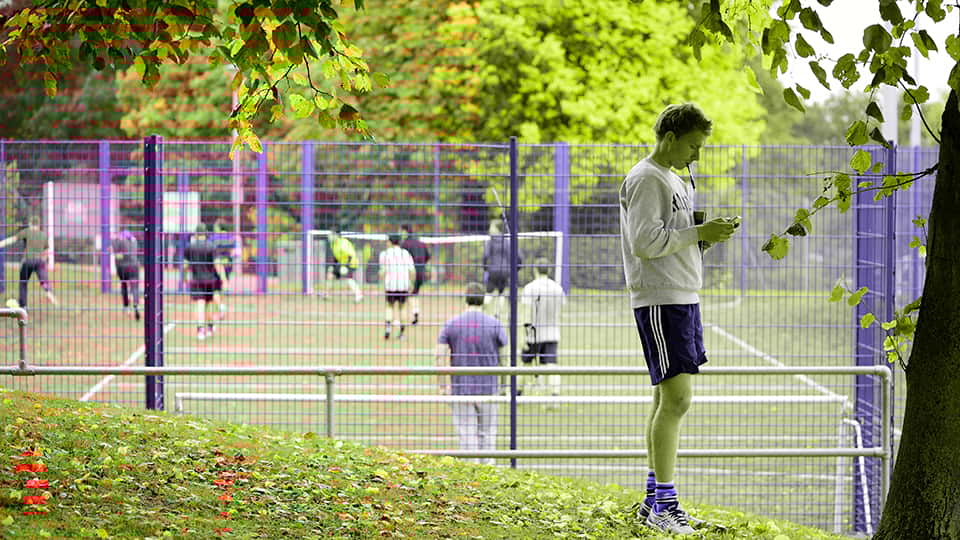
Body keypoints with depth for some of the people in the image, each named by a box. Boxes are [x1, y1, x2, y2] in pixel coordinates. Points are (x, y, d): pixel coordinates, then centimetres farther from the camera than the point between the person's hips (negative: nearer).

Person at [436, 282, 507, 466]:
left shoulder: (451, 324, 1)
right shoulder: (494, 324, -2)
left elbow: (440, 356, -4)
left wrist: (442, 385, 2)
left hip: (460, 389, 0)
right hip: (488, 388, 0)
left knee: (466, 436, 2)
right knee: (487, 435, 10)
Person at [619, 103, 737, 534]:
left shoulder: (675, 181, 20)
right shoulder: (646, 180, -10)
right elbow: (645, 242, -19)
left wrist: (707, 233, 5)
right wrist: (698, 233, -17)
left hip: (683, 297, 10)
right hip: (659, 301, -10)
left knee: (669, 398, 11)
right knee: (676, 398, -13)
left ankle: (654, 499, 16)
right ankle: (664, 503, -10)